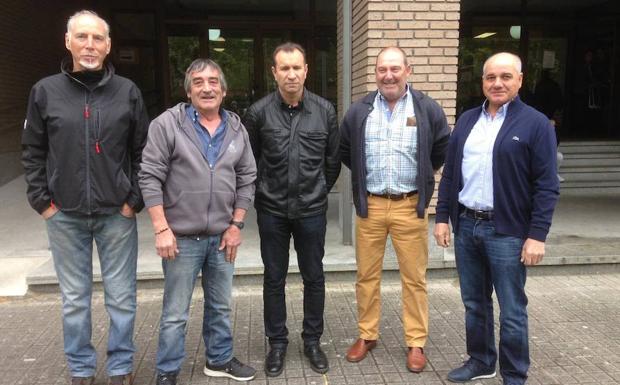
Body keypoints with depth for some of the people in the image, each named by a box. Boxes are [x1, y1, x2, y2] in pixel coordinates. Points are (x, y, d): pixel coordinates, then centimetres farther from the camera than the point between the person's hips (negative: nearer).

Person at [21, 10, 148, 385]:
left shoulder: (127, 92, -1)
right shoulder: (45, 91, 2)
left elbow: (143, 151, 3)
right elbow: (33, 152, 7)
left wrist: (135, 200, -3)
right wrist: (42, 201, 0)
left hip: (117, 215, -1)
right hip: (65, 216, 1)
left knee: (122, 298, 7)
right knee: (75, 299, 12)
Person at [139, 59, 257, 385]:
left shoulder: (237, 129, 5)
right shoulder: (167, 124, -8)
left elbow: (246, 179, 7)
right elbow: (150, 178, -10)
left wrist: (236, 225, 1)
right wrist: (162, 229, -14)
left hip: (222, 236, 4)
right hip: (182, 236, -4)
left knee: (220, 306, 18)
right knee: (175, 313, 6)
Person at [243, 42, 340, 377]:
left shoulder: (325, 111, -3)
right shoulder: (259, 112, -6)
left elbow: (333, 160, 7)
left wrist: (319, 191, 10)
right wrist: (262, 192, 8)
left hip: (311, 210, 1)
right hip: (271, 211, 0)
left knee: (314, 277, 11)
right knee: (274, 279, 10)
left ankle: (312, 341, 28)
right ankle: (277, 343, 26)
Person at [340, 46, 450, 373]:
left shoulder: (428, 110, -1)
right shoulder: (359, 111, 3)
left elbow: (443, 151, 9)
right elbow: (345, 152, 15)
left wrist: (420, 176, 10)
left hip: (410, 206, -1)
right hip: (370, 205, 2)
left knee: (414, 278, 6)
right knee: (367, 275, 10)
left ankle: (416, 343, 20)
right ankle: (367, 335, 26)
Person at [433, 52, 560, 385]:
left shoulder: (535, 123, -5)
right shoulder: (467, 120, 10)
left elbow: (546, 186, -9)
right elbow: (449, 174, 12)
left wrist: (537, 235, -14)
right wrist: (442, 217, 7)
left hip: (507, 231, -5)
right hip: (465, 226, 5)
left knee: (512, 311, 5)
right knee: (474, 303, 16)